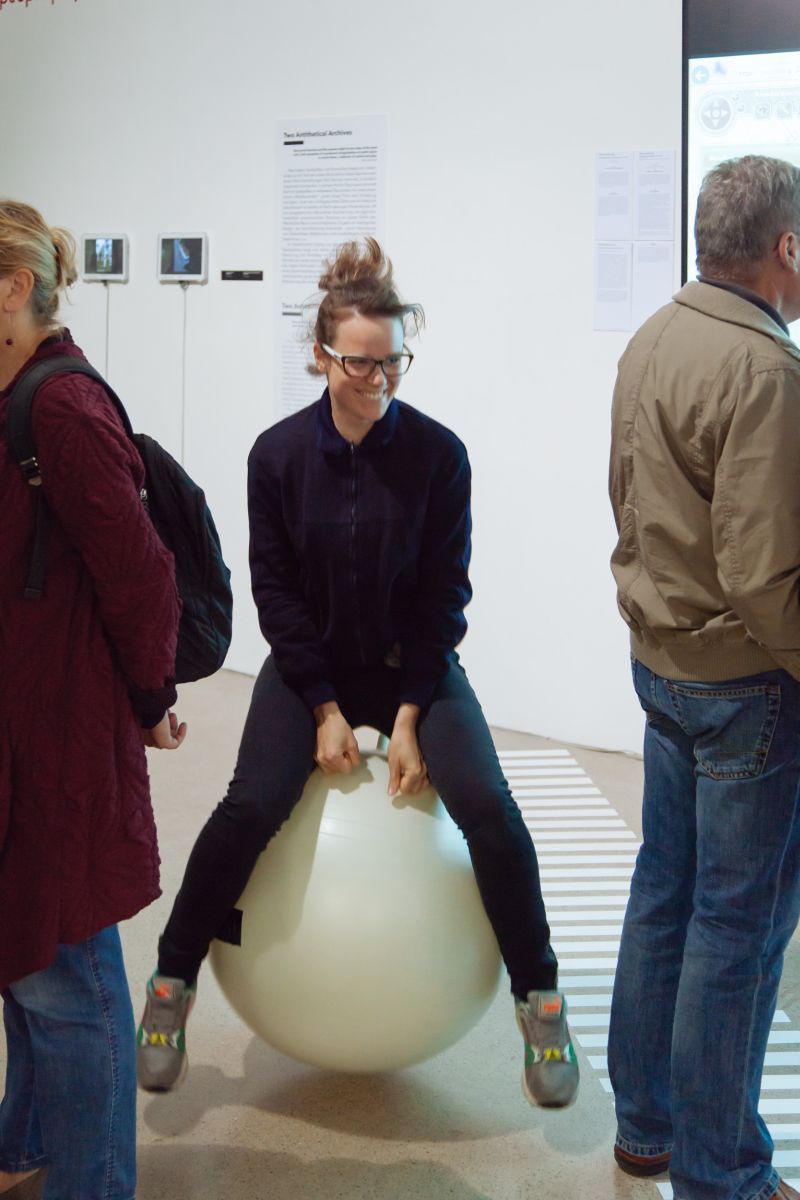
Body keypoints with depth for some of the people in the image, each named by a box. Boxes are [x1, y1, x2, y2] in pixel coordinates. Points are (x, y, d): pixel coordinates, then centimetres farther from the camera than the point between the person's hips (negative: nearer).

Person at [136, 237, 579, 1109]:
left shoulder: (438, 453, -11)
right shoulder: (278, 454, -9)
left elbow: (444, 594, -8)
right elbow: (275, 590, -6)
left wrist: (409, 717, -14)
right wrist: (325, 710, -12)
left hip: (414, 662, 0)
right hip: (311, 663, 0)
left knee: (488, 808, -19)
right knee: (251, 805, -20)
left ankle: (539, 1001, 0)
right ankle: (172, 985, 0)